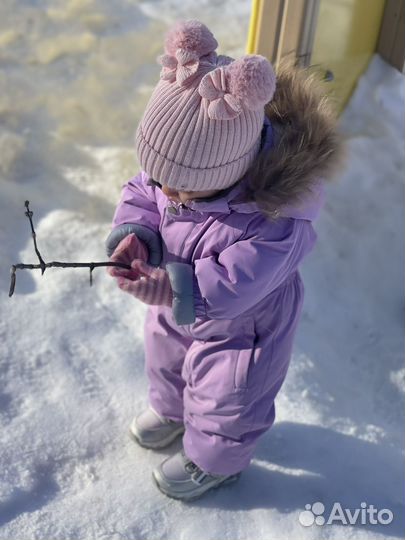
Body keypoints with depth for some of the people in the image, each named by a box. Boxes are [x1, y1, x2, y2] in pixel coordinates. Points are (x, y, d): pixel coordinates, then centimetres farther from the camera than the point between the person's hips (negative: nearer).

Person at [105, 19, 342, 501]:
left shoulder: (274, 215, -42)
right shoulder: (184, 162, -23)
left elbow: (237, 284, -41)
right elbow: (141, 194, -7)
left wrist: (174, 288, -55)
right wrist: (135, 232, -28)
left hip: (238, 327, -7)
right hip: (177, 310, 7)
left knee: (224, 397, 20)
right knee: (166, 360, 33)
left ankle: (215, 461, 53)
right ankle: (172, 410, 68)